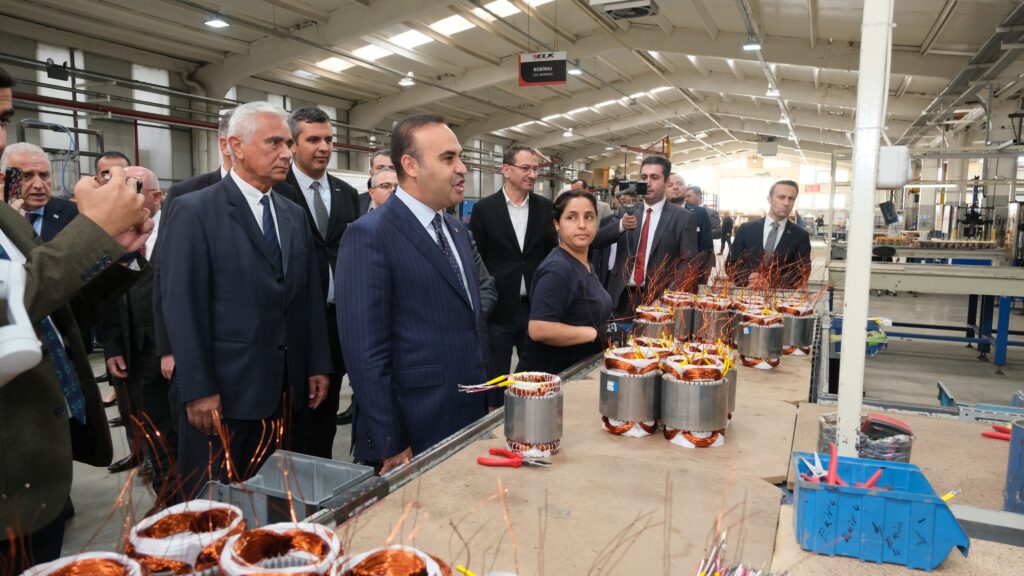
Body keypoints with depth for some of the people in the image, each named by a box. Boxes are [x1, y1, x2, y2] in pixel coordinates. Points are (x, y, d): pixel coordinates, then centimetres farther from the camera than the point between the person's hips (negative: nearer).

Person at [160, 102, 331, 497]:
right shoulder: (194, 211, -7)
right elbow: (182, 305, -11)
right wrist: (197, 389, -14)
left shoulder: (294, 216, 12)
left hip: (287, 390, 6)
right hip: (226, 391, -5)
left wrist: (318, 365, 9)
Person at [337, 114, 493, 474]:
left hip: (471, 421, 7)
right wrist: (390, 447, -16)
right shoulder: (370, 235, -14)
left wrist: (488, 400, 14)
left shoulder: (456, 231, 11)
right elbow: (365, 351, -17)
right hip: (413, 435, -7)